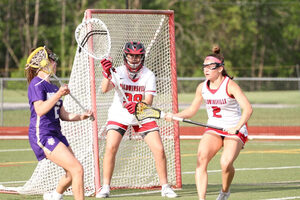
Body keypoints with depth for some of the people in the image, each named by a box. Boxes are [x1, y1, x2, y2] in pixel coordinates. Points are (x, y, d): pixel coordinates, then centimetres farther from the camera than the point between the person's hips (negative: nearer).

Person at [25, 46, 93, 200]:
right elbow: (40, 110, -24)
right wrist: (58, 95, -30)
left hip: (55, 134, 10)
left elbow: (63, 115, 18)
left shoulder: (53, 87, 18)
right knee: (77, 169, -17)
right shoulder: (36, 84, -10)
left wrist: (80, 117, 3)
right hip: (42, 135, -10)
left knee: (72, 172, 17)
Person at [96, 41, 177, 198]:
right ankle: (105, 187, -6)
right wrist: (107, 74, -45)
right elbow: (105, 89, -26)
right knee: (110, 148, -18)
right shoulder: (119, 72, -10)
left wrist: (137, 106, -37)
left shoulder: (148, 75, -8)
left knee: (159, 150, -8)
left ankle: (165, 186, 8)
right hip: (119, 116, -1)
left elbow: (148, 100, -16)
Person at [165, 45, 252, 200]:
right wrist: (174, 116, -6)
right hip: (213, 130, 5)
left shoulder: (230, 85, -16)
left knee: (226, 163, -26)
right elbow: (191, 110, 13)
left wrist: (237, 127, -42)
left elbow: (248, 109, -28)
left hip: (235, 131, -5)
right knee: (201, 158, -22)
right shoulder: (202, 87, 1)